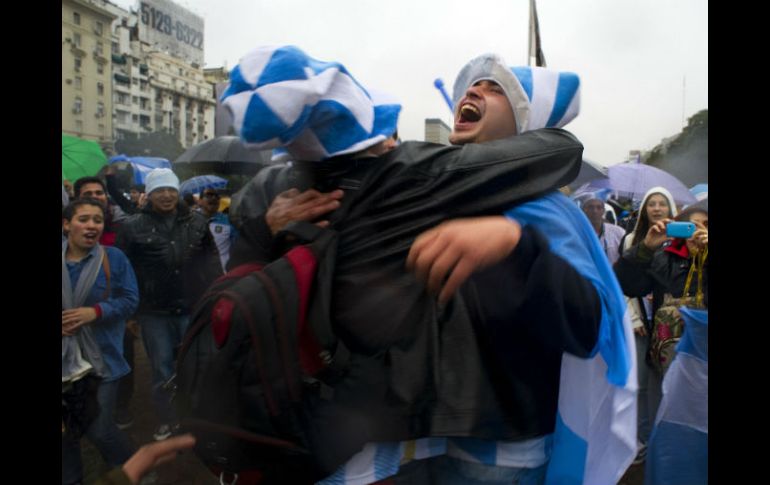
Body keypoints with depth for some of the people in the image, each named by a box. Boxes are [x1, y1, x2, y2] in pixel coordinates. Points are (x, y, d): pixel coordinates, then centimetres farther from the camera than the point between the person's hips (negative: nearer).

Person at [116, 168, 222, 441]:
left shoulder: (197, 223, 2)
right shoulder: (133, 227, -3)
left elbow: (212, 262, 4)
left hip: (193, 309, 1)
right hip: (154, 313, 0)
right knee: (162, 370, 12)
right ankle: (166, 422, 30)